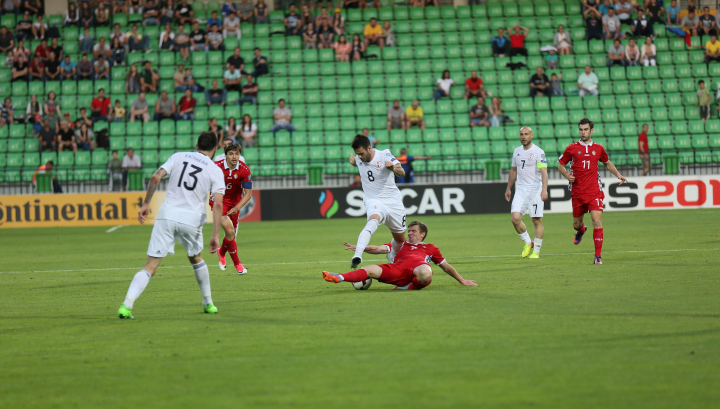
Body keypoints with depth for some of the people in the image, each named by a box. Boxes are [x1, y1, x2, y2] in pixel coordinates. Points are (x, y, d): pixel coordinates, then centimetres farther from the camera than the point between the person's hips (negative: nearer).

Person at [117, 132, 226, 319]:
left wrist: (146, 203, 10)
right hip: (191, 219, 0)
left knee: (150, 266, -4)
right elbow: (218, 203, -5)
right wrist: (216, 235, -5)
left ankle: (127, 305, -21)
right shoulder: (216, 171, 6)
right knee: (196, 259, 28)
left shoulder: (178, 157, 12)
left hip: (167, 215, 1)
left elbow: (155, 178, 1)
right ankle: (208, 303, 37)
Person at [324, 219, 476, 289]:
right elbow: (378, 249, 28)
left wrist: (462, 281, 35)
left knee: (425, 274, -43)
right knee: (370, 270, -23)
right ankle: (339, 278, -38)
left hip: (418, 266, -2)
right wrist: (359, 248, 15)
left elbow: (446, 267, 37)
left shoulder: (431, 248, 35)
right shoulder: (401, 245, 38)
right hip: (397, 268, 2)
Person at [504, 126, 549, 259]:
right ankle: (527, 243, 13)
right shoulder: (516, 151, 12)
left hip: (535, 190, -5)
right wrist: (508, 188, 26)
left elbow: (543, 171, -16)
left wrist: (544, 190, -27)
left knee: (537, 221, -2)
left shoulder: (538, 152, -8)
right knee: (515, 218, -8)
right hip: (520, 190, 5)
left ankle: (536, 251, 9)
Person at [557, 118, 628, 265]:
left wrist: (618, 175, 11)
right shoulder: (572, 148, 2)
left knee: (597, 221, -15)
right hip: (577, 192, 1)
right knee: (576, 224, 11)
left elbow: (607, 163, 24)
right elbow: (560, 165, 11)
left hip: (594, 191, -1)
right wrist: (567, 176, -8)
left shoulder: (598, 148, 7)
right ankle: (581, 230, 52)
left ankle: (598, 255, -11)